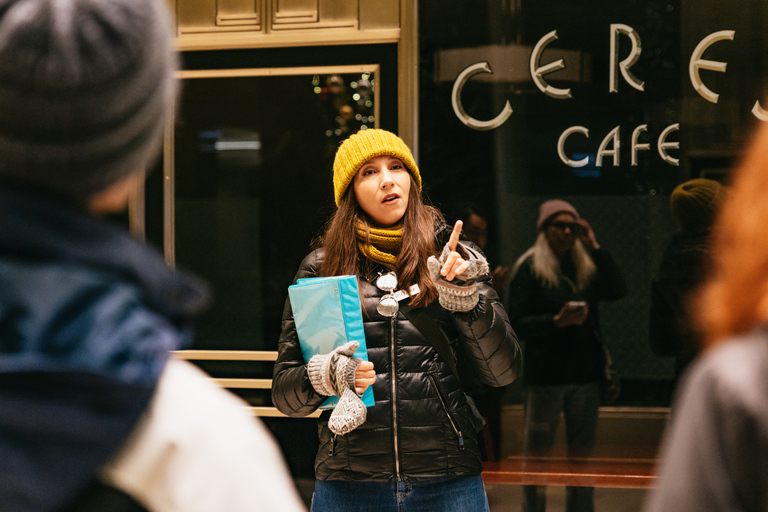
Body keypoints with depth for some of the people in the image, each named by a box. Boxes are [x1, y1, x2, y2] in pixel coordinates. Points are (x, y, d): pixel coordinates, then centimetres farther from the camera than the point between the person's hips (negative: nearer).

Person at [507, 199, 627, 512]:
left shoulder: (587, 266, 10)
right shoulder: (529, 268, -3)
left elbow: (618, 290, -8)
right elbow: (517, 324, -9)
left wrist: (594, 247, -11)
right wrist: (556, 321, -23)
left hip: (584, 374, 4)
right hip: (544, 377, -4)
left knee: (581, 454, 8)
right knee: (536, 456, 1)